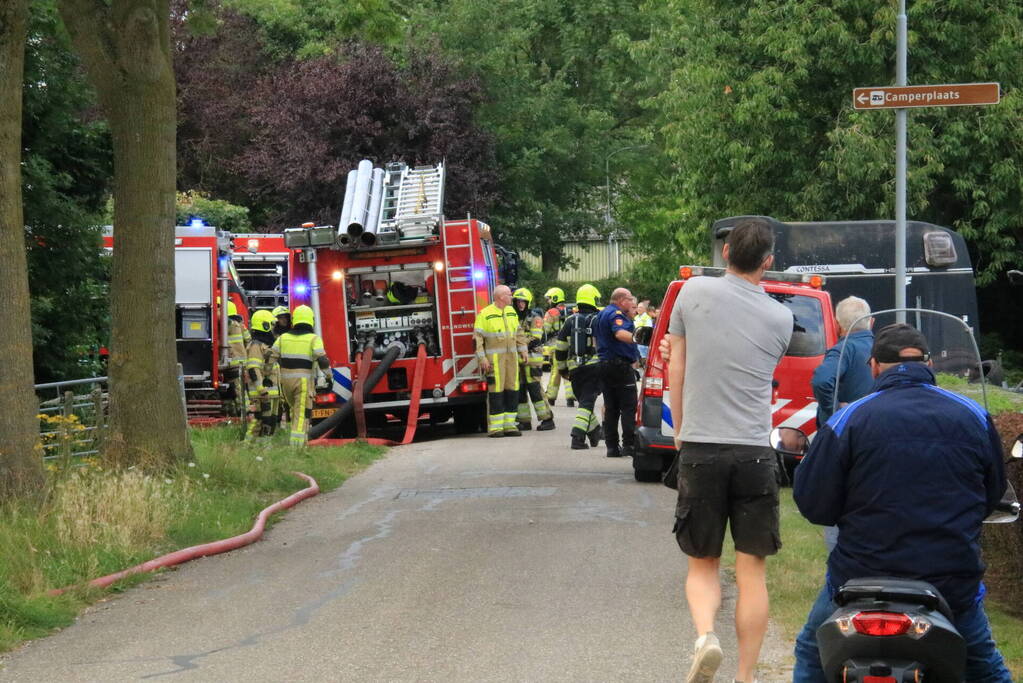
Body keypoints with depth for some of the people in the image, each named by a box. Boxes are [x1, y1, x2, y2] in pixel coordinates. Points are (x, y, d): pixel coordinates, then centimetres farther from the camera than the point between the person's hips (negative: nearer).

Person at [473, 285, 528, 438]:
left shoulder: (512, 312, 14)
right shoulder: (485, 314, -7)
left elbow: (519, 332, 24)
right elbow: (477, 337, -8)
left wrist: (522, 350, 17)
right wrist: (482, 358, -13)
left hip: (511, 356, 6)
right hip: (494, 357, -6)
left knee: (512, 390, 6)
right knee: (496, 391, -6)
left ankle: (509, 425, 12)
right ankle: (495, 427, -3)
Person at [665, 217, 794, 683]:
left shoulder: (693, 292, 0)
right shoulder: (780, 318, 2)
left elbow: (676, 370, 7)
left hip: (699, 448, 0)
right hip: (755, 452, 0)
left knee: (702, 565, 11)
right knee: (752, 571, 6)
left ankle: (704, 635, -15)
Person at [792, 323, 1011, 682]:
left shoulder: (848, 419, -7)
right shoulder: (974, 416, 2)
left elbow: (811, 502, -6)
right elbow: (993, 495, 14)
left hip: (863, 577, -2)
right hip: (954, 582, 2)